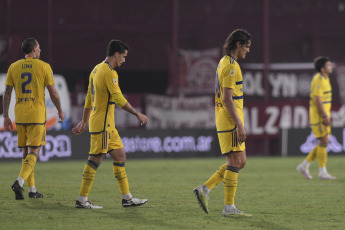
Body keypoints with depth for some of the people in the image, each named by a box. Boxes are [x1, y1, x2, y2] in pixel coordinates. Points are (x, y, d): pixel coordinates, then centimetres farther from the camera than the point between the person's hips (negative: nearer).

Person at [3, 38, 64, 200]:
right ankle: (20, 181, -25)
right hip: (37, 115, -4)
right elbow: (53, 92, -2)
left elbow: (7, 93, 4)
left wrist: (6, 117, 8)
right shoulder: (44, 67, -3)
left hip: (20, 115, 4)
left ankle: (32, 189, 15)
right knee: (34, 151, -4)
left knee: (26, 151, 12)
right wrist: (60, 110, 13)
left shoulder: (13, 67, 6)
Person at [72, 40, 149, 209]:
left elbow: (89, 98, 20)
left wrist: (84, 122, 23)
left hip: (108, 125, 10)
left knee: (120, 156, 11)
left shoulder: (97, 69, 16)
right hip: (102, 123, -10)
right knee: (95, 159, -7)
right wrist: (137, 114, -15)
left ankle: (127, 198, 12)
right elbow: (118, 98, -20)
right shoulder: (109, 72, -15)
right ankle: (82, 200, -4)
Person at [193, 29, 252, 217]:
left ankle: (205, 189, 11)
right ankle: (229, 207, -4)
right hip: (230, 121, -10)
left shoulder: (225, 63, 18)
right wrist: (239, 125, -22)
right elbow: (227, 99, -21)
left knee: (240, 162, 12)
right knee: (235, 162, -7)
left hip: (227, 121, 10)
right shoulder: (230, 66, -15)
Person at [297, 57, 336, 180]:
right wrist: (325, 116, -22)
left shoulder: (325, 79, 16)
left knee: (323, 143, 8)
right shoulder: (318, 80, -15)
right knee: (324, 142, -9)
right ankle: (322, 172, -5)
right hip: (318, 115, -10)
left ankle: (304, 165, 15)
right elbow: (317, 99, -21)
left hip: (323, 115, 10)